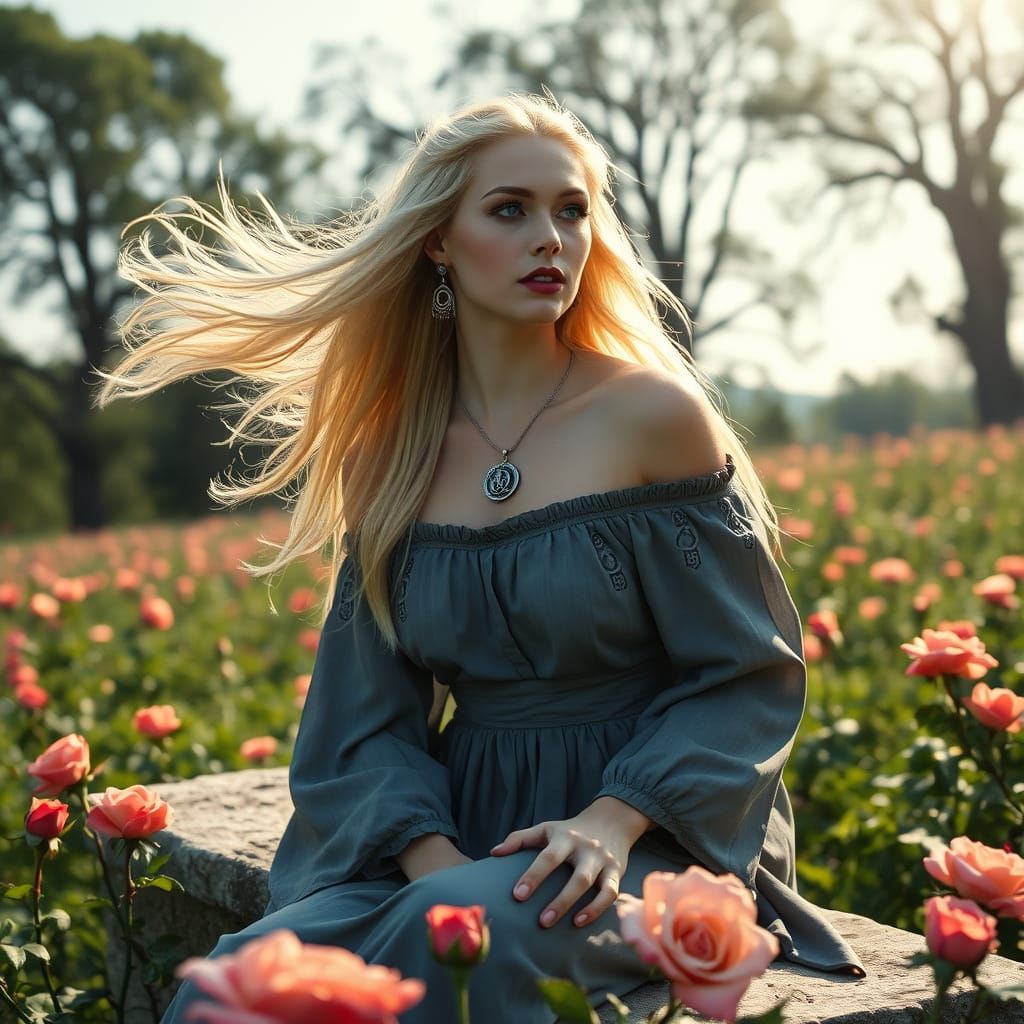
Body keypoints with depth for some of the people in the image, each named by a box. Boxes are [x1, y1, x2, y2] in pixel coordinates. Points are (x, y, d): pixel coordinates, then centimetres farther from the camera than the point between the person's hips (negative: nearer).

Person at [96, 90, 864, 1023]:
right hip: (460, 833, 3)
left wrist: (613, 820, -19)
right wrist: (429, 854, -13)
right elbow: (367, 714, 6)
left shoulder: (654, 412, -4)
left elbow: (748, 676, -3)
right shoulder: (388, 456, 7)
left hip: (651, 833, -3)